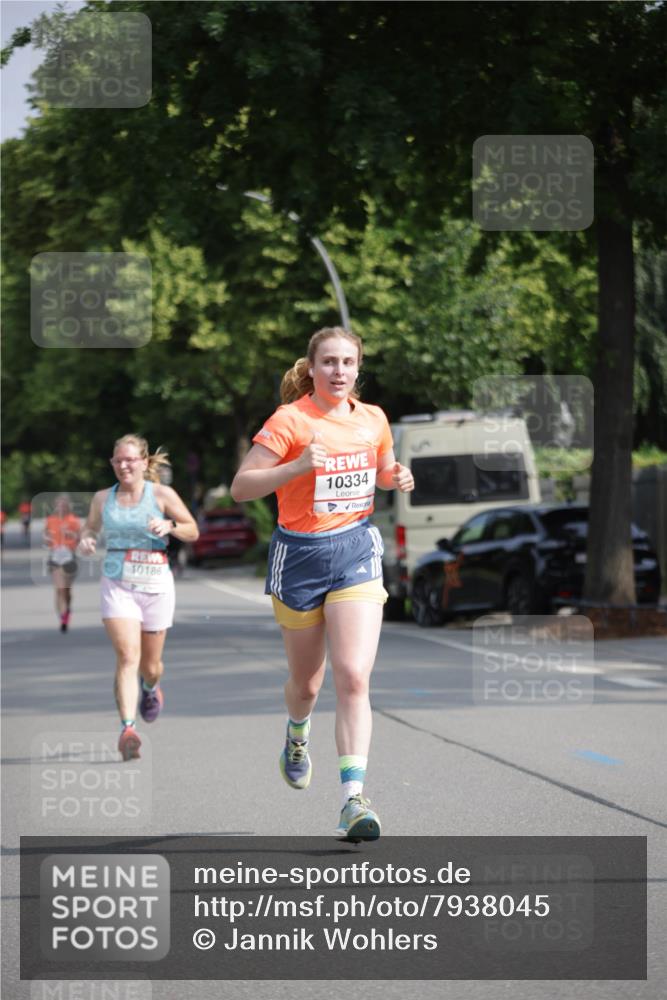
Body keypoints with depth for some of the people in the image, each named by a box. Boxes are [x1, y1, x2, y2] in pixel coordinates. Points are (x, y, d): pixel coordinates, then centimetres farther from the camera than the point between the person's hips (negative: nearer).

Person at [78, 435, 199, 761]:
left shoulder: (161, 495, -1)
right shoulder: (103, 498, 6)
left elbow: (193, 532, 3)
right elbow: (90, 528, 20)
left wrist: (169, 526, -17)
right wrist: (85, 540, -3)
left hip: (155, 586, 0)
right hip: (117, 584, 0)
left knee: (150, 665, 11)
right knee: (127, 655, -19)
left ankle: (151, 688, 49)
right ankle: (128, 728, -26)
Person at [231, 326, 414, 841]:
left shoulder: (373, 419, 5)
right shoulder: (290, 421, -10)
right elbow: (241, 487, -14)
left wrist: (398, 477, 2)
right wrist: (297, 466, -26)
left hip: (356, 551, 2)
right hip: (300, 553, -2)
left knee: (353, 677, -14)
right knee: (306, 680, 13)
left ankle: (353, 798, -19)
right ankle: (297, 735, 50)